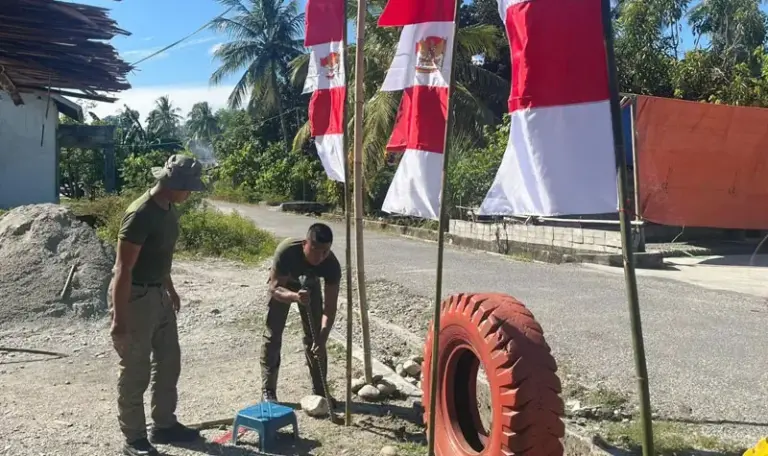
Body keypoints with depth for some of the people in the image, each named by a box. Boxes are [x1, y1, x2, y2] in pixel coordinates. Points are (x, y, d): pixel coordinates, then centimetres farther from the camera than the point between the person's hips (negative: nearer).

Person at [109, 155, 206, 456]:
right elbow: (123, 269, -24)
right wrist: (119, 318, -23)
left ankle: (164, 425, 31)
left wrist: (170, 290, 25)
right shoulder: (140, 214, -24)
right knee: (135, 371, 2)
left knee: (169, 361, 16)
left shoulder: (168, 210, 5)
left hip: (158, 294, 9)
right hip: (135, 296, -9)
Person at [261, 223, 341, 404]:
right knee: (273, 334, -6)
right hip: (282, 284, -1)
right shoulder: (286, 251, -42)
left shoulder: (332, 265, -36)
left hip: (310, 285, 2)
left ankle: (319, 390, 8)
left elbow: (330, 307, -33)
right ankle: (268, 391, 3)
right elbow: (275, 288, -36)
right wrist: (295, 296, -58)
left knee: (314, 336, -3)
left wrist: (322, 338, -45)